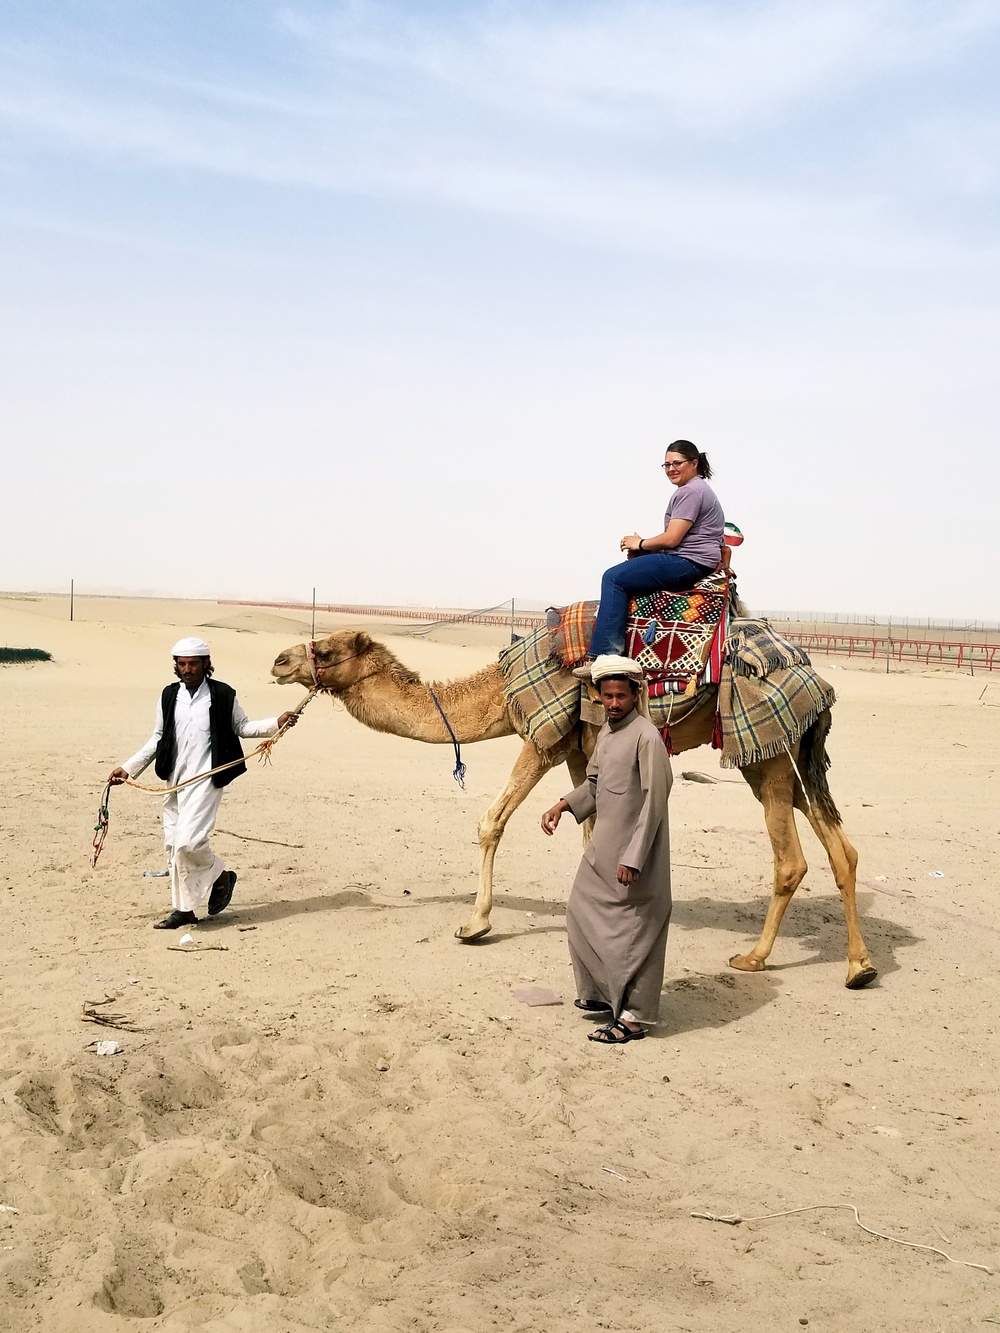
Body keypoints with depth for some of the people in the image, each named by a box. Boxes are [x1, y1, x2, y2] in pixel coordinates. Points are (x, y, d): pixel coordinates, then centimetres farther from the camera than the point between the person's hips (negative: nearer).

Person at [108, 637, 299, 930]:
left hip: (205, 779, -5)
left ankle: (221, 876, 10)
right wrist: (128, 768, 11)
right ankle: (184, 909, 17)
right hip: (174, 780, 5)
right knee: (173, 845, 6)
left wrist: (277, 723, -2)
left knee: (188, 841, -18)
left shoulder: (223, 695, 0)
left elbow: (242, 727, 12)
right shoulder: (169, 697, 10)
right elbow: (157, 740, 16)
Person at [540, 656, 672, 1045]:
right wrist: (563, 805, 6)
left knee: (631, 930, 0)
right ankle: (601, 991, 34)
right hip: (602, 848, 9)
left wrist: (633, 859, -22)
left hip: (634, 853, -9)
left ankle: (632, 1016, 10)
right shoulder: (606, 732, 9)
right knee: (582, 913, 17)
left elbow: (654, 802, -20)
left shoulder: (646, 738, -18)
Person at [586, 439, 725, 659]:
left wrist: (640, 544, -1)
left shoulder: (690, 492, -12)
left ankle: (606, 652, -20)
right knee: (623, 573, 22)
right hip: (689, 562, 12)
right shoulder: (697, 489, 23)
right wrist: (642, 548, 6)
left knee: (614, 578, -13)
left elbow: (671, 539, -18)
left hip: (688, 563, -12)